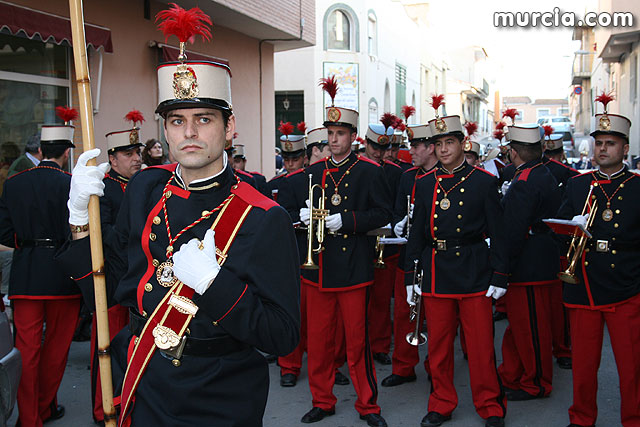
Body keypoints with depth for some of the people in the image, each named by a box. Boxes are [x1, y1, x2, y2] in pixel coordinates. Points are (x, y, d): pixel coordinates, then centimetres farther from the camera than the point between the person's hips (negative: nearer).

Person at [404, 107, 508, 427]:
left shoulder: (484, 181, 0)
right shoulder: (424, 184, 8)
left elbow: (497, 232, 0)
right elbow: (417, 232, 10)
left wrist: (499, 277, -5)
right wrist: (410, 276, 7)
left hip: (474, 274, -2)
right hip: (435, 274, 3)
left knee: (481, 345, 2)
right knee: (438, 344, 9)